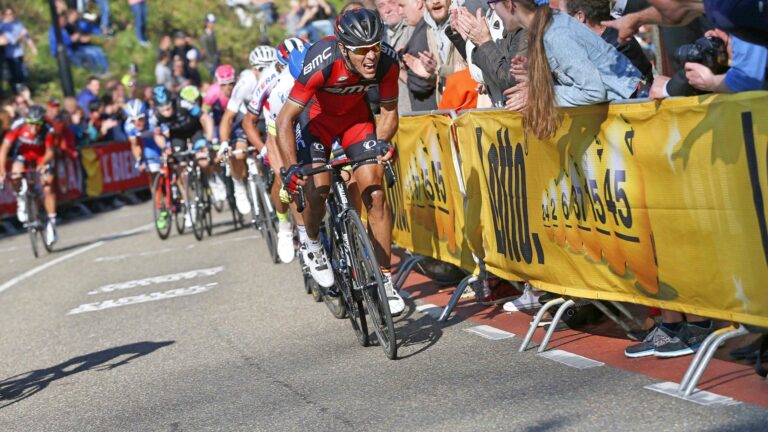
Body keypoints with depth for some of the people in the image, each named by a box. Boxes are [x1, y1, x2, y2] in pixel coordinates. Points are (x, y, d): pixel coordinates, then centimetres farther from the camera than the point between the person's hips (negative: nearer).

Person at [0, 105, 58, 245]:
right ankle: (21, 200, 1)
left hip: (41, 157, 0)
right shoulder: (18, 127, -30)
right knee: (16, 175, -29)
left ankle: (51, 222, 1)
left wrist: (43, 164, -46)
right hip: (22, 155, 0)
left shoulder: (48, 131, -31)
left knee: (48, 187, -12)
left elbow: (50, 152, -25)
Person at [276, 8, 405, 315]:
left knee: (375, 194, -10)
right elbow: (285, 120, -31)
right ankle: (310, 240, 12)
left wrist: (383, 143, -32)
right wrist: (292, 167, -43)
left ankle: (385, 280, -1)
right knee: (317, 189, -21)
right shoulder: (322, 64, -37)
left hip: (356, 114, 3)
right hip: (316, 115, -2)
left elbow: (389, 112, -12)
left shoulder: (387, 62, -28)